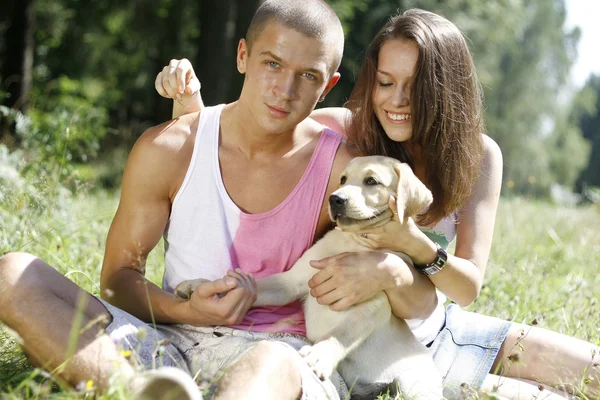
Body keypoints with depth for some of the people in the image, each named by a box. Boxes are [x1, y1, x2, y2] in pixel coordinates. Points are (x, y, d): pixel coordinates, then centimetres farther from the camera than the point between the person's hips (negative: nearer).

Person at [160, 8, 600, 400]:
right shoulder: (343, 132, -14)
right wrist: (188, 98, -31)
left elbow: (469, 285, -13)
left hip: (433, 326, 4)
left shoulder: (478, 156, -7)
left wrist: (411, 243, -33)